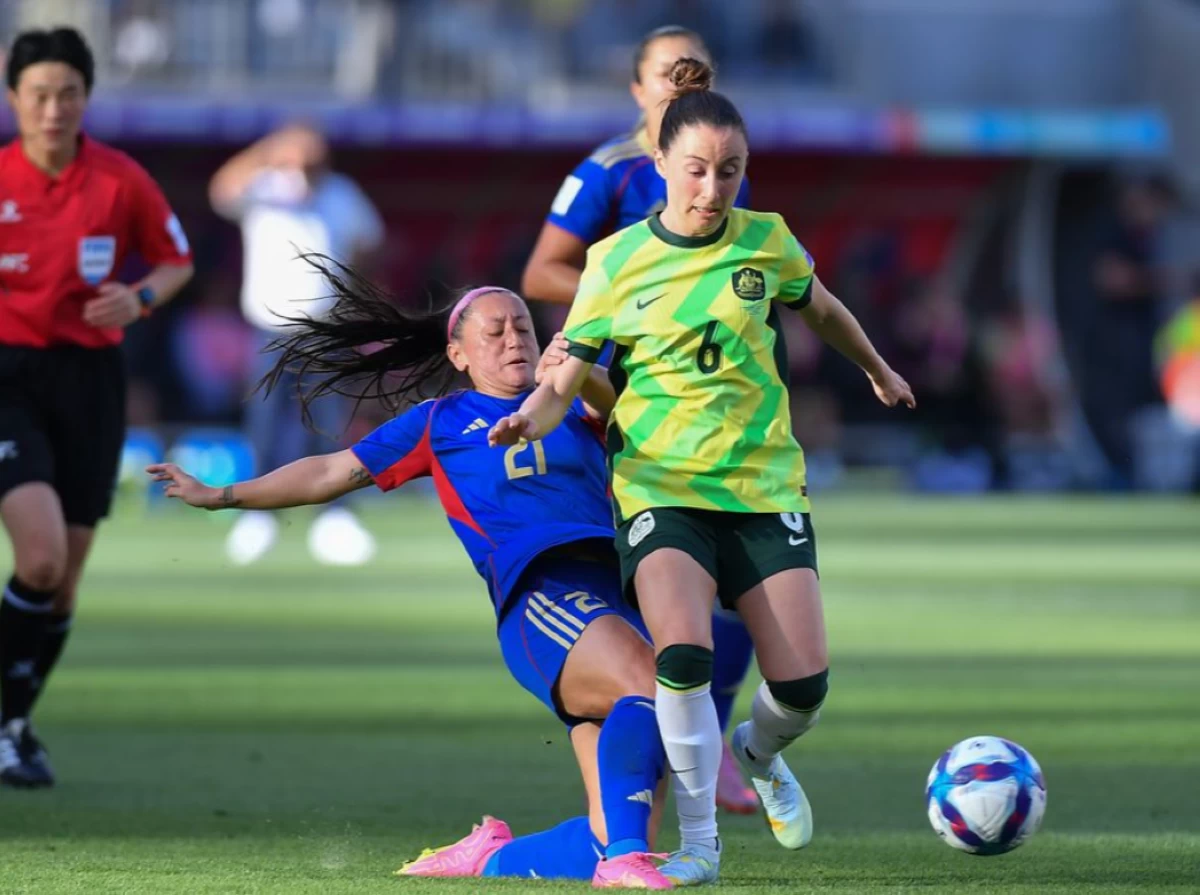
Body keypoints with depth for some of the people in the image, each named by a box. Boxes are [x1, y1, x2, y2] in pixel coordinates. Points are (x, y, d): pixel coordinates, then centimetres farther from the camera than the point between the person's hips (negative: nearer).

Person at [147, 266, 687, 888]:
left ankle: (488, 857, 14)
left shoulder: (569, 406, 23)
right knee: (648, 680, -37)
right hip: (541, 597, -3)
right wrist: (221, 496, 27)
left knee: (616, 838, -8)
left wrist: (583, 376, -20)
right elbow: (333, 473, 25)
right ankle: (623, 856, -43)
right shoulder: (440, 425, 19)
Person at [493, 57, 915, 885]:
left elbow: (821, 309, 22)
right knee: (683, 656, -27)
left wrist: (880, 373, 37)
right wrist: (534, 416, -24)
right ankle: (699, 842, -8)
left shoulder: (765, 242, 1)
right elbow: (568, 376, -1)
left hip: (765, 484, 2)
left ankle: (759, 754, 32)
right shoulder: (615, 262, -3)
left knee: (803, 684, -6)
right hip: (661, 487, -2)